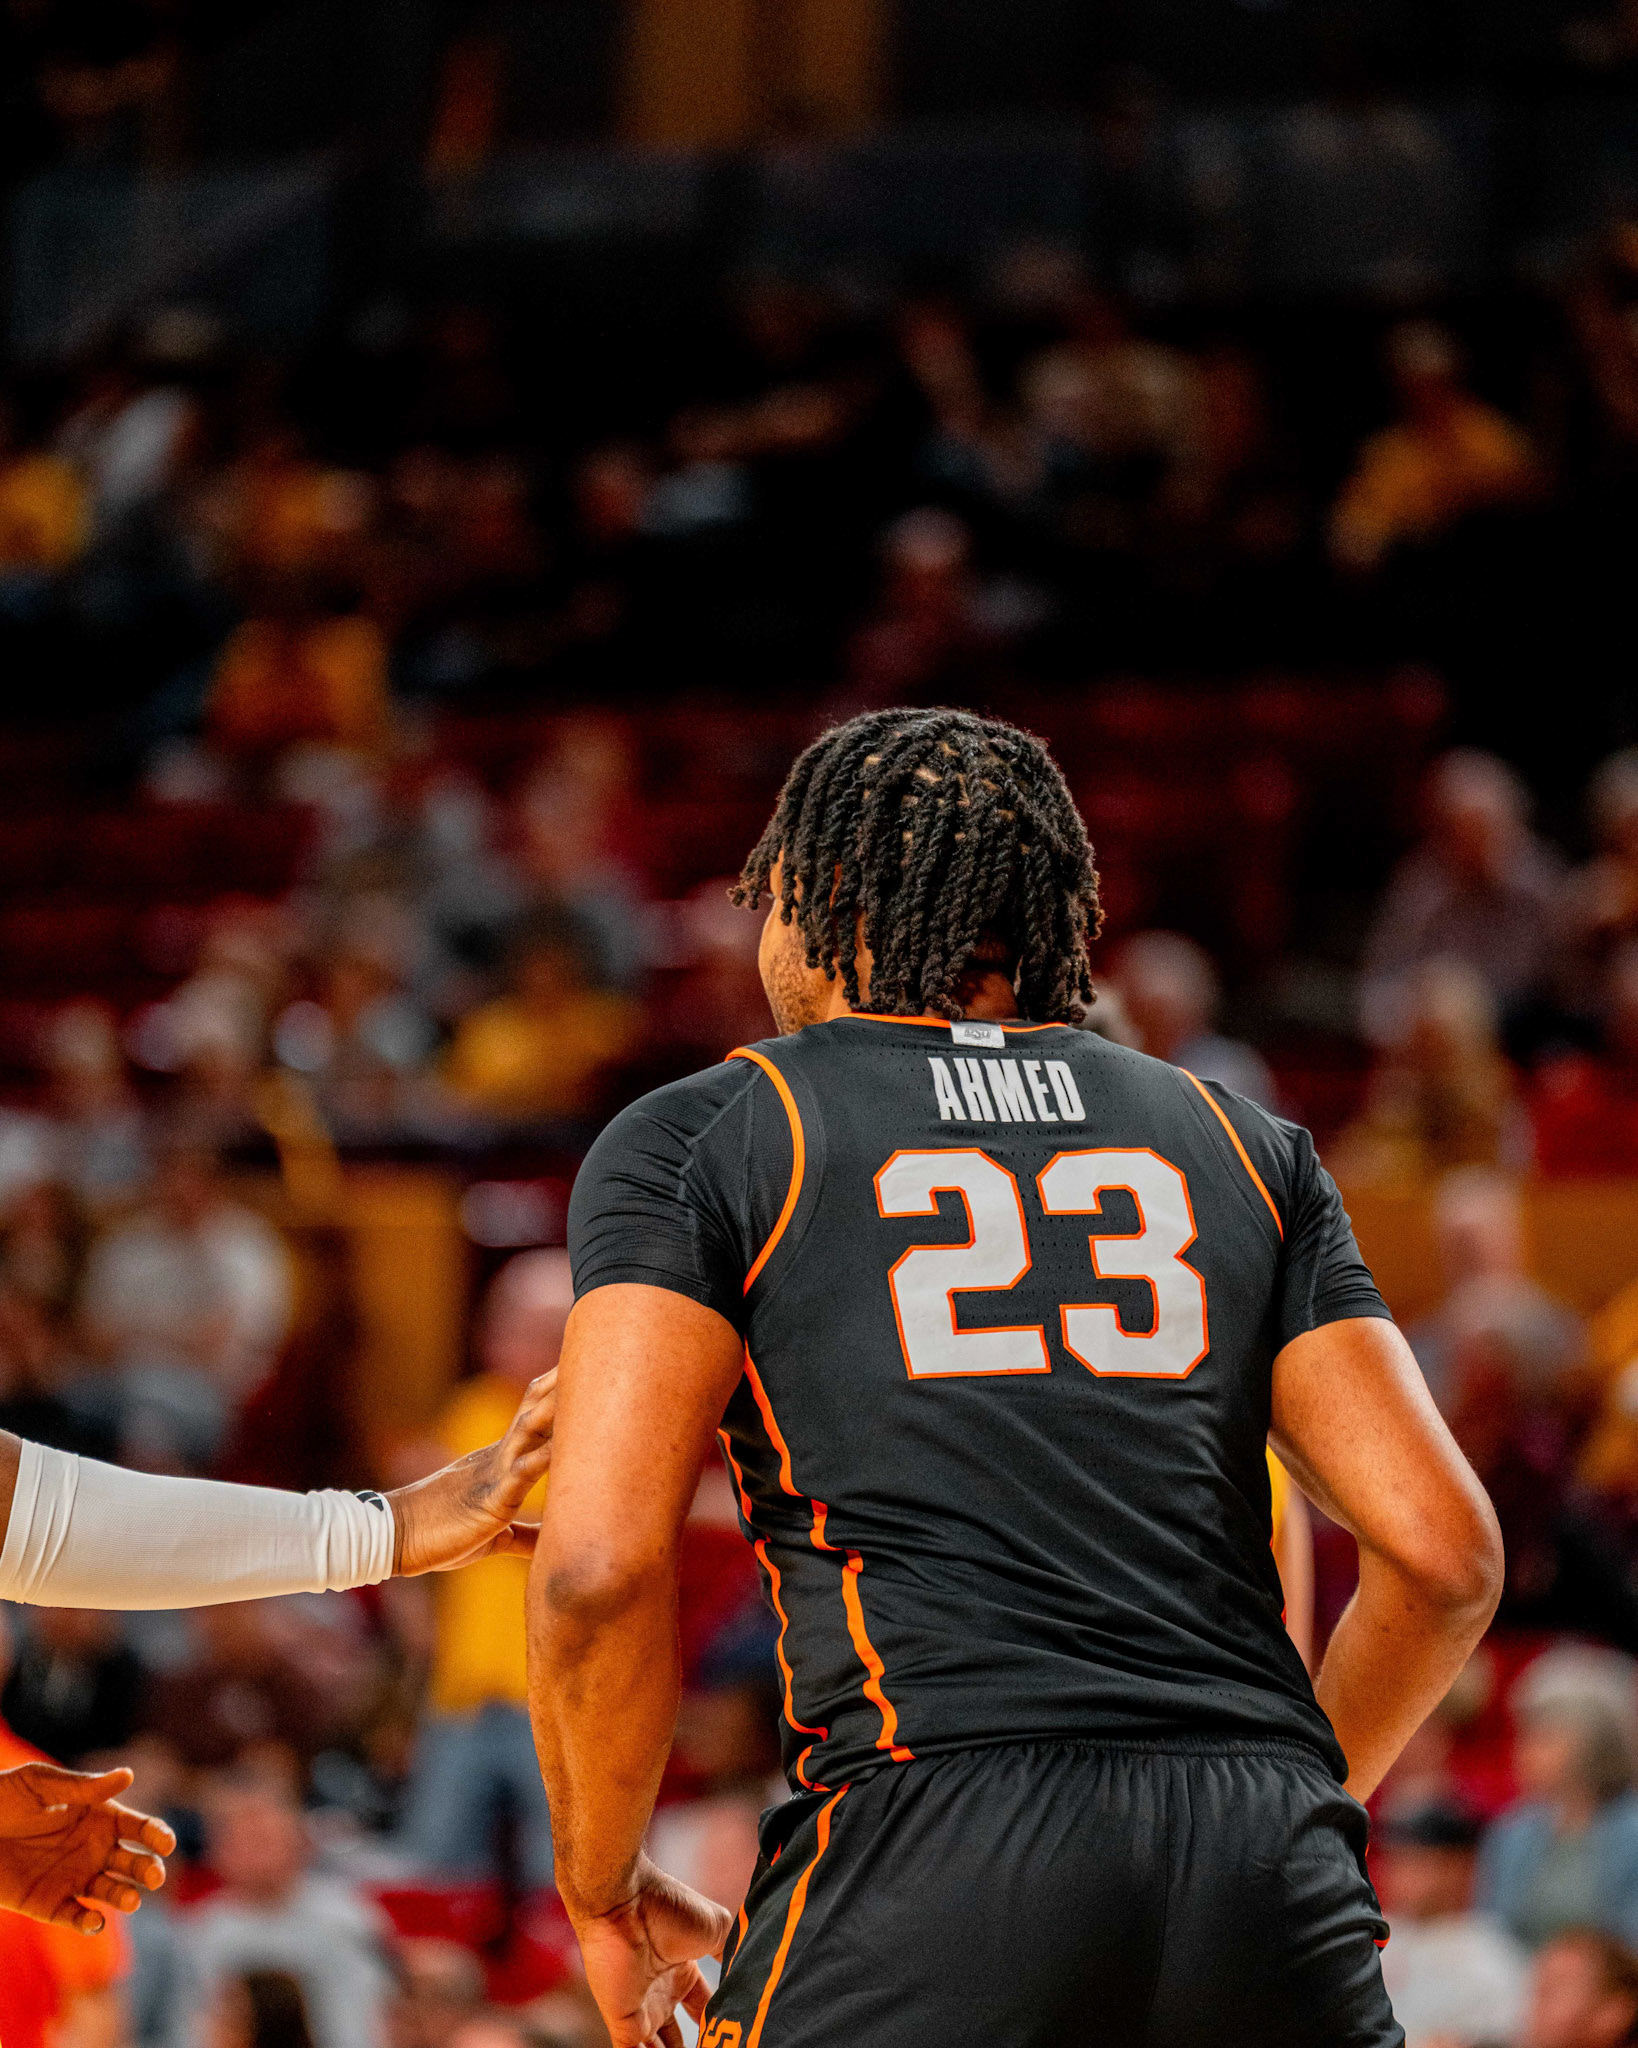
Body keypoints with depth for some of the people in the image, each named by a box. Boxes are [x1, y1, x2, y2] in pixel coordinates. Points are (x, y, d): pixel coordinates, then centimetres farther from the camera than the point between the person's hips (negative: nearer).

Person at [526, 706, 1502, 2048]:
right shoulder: (1242, 1146, 20)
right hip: (1264, 1875, 3)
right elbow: (1446, 1552, 12)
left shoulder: (704, 1140, 11)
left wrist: (604, 1889, 12)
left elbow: (600, 1567, -2)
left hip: (925, 1864, -3)